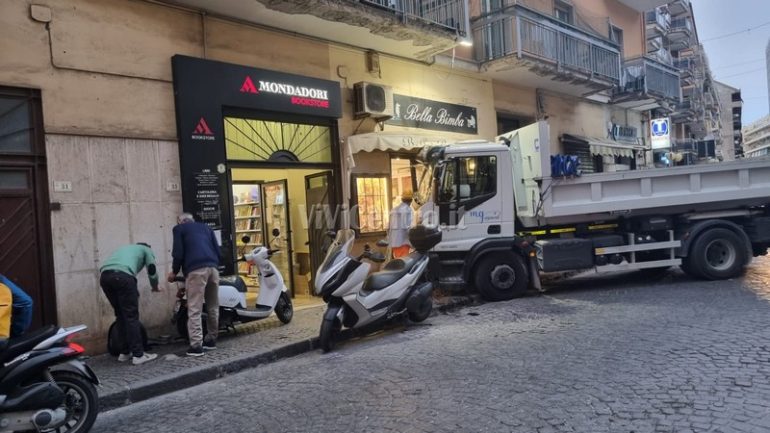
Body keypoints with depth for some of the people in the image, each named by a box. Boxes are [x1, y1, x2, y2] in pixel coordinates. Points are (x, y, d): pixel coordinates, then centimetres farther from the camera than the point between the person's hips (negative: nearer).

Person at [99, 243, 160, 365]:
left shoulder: (124, 248, 42)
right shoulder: (146, 249, 27)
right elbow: (152, 270, 15)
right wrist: (155, 287, 35)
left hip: (104, 276, 6)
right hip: (123, 276, -6)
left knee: (120, 315, 18)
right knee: (131, 316, 1)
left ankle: (124, 352, 23)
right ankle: (138, 355, 2)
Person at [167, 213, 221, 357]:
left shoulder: (179, 228, 14)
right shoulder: (206, 227, 28)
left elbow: (178, 253, 3)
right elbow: (217, 250, 21)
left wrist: (174, 271, 17)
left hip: (196, 270, -5)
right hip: (213, 268, 5)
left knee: (194, 310, -4)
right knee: (213, 307, 14)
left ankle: (196, 345, -8)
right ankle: (211, 340, 24)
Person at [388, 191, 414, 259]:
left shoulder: (394, 210, 15)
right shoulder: (408, 209, -6)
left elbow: (389, 227, 15)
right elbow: (408, 226, -15)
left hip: (394, 241, 7)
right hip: (403, 240, -7)